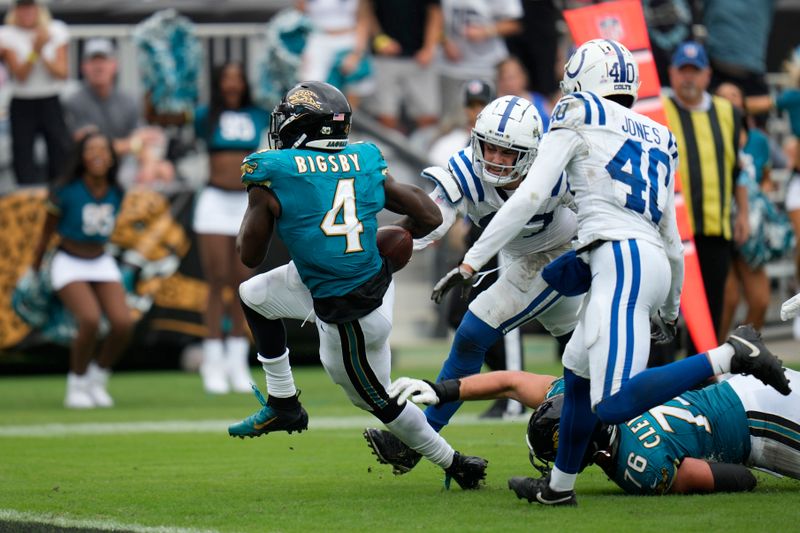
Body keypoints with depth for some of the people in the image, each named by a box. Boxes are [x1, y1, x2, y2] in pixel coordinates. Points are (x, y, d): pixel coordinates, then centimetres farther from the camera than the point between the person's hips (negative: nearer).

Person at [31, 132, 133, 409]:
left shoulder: (115, 194, -1)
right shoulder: (65, 192, -15)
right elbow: (47, 232, -2)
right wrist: (34, 270, 7)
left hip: (101, 263, 5)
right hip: (68, 264, -5)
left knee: (123, 323, -17)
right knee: (90, 320, -28)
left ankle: (97, 379, 9)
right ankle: (77, 385, -5)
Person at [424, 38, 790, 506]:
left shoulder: (579, 116, 6)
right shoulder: (657, 139, 25)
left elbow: (530, 197, -2)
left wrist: (471, 262, 0)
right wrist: (670, 309, 42)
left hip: (622, 260, -8)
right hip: (655, 262, 9)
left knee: (614, 406, -21)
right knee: (577, 373, 27)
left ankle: (728, 359, -24)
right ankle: (559, 487, 37)